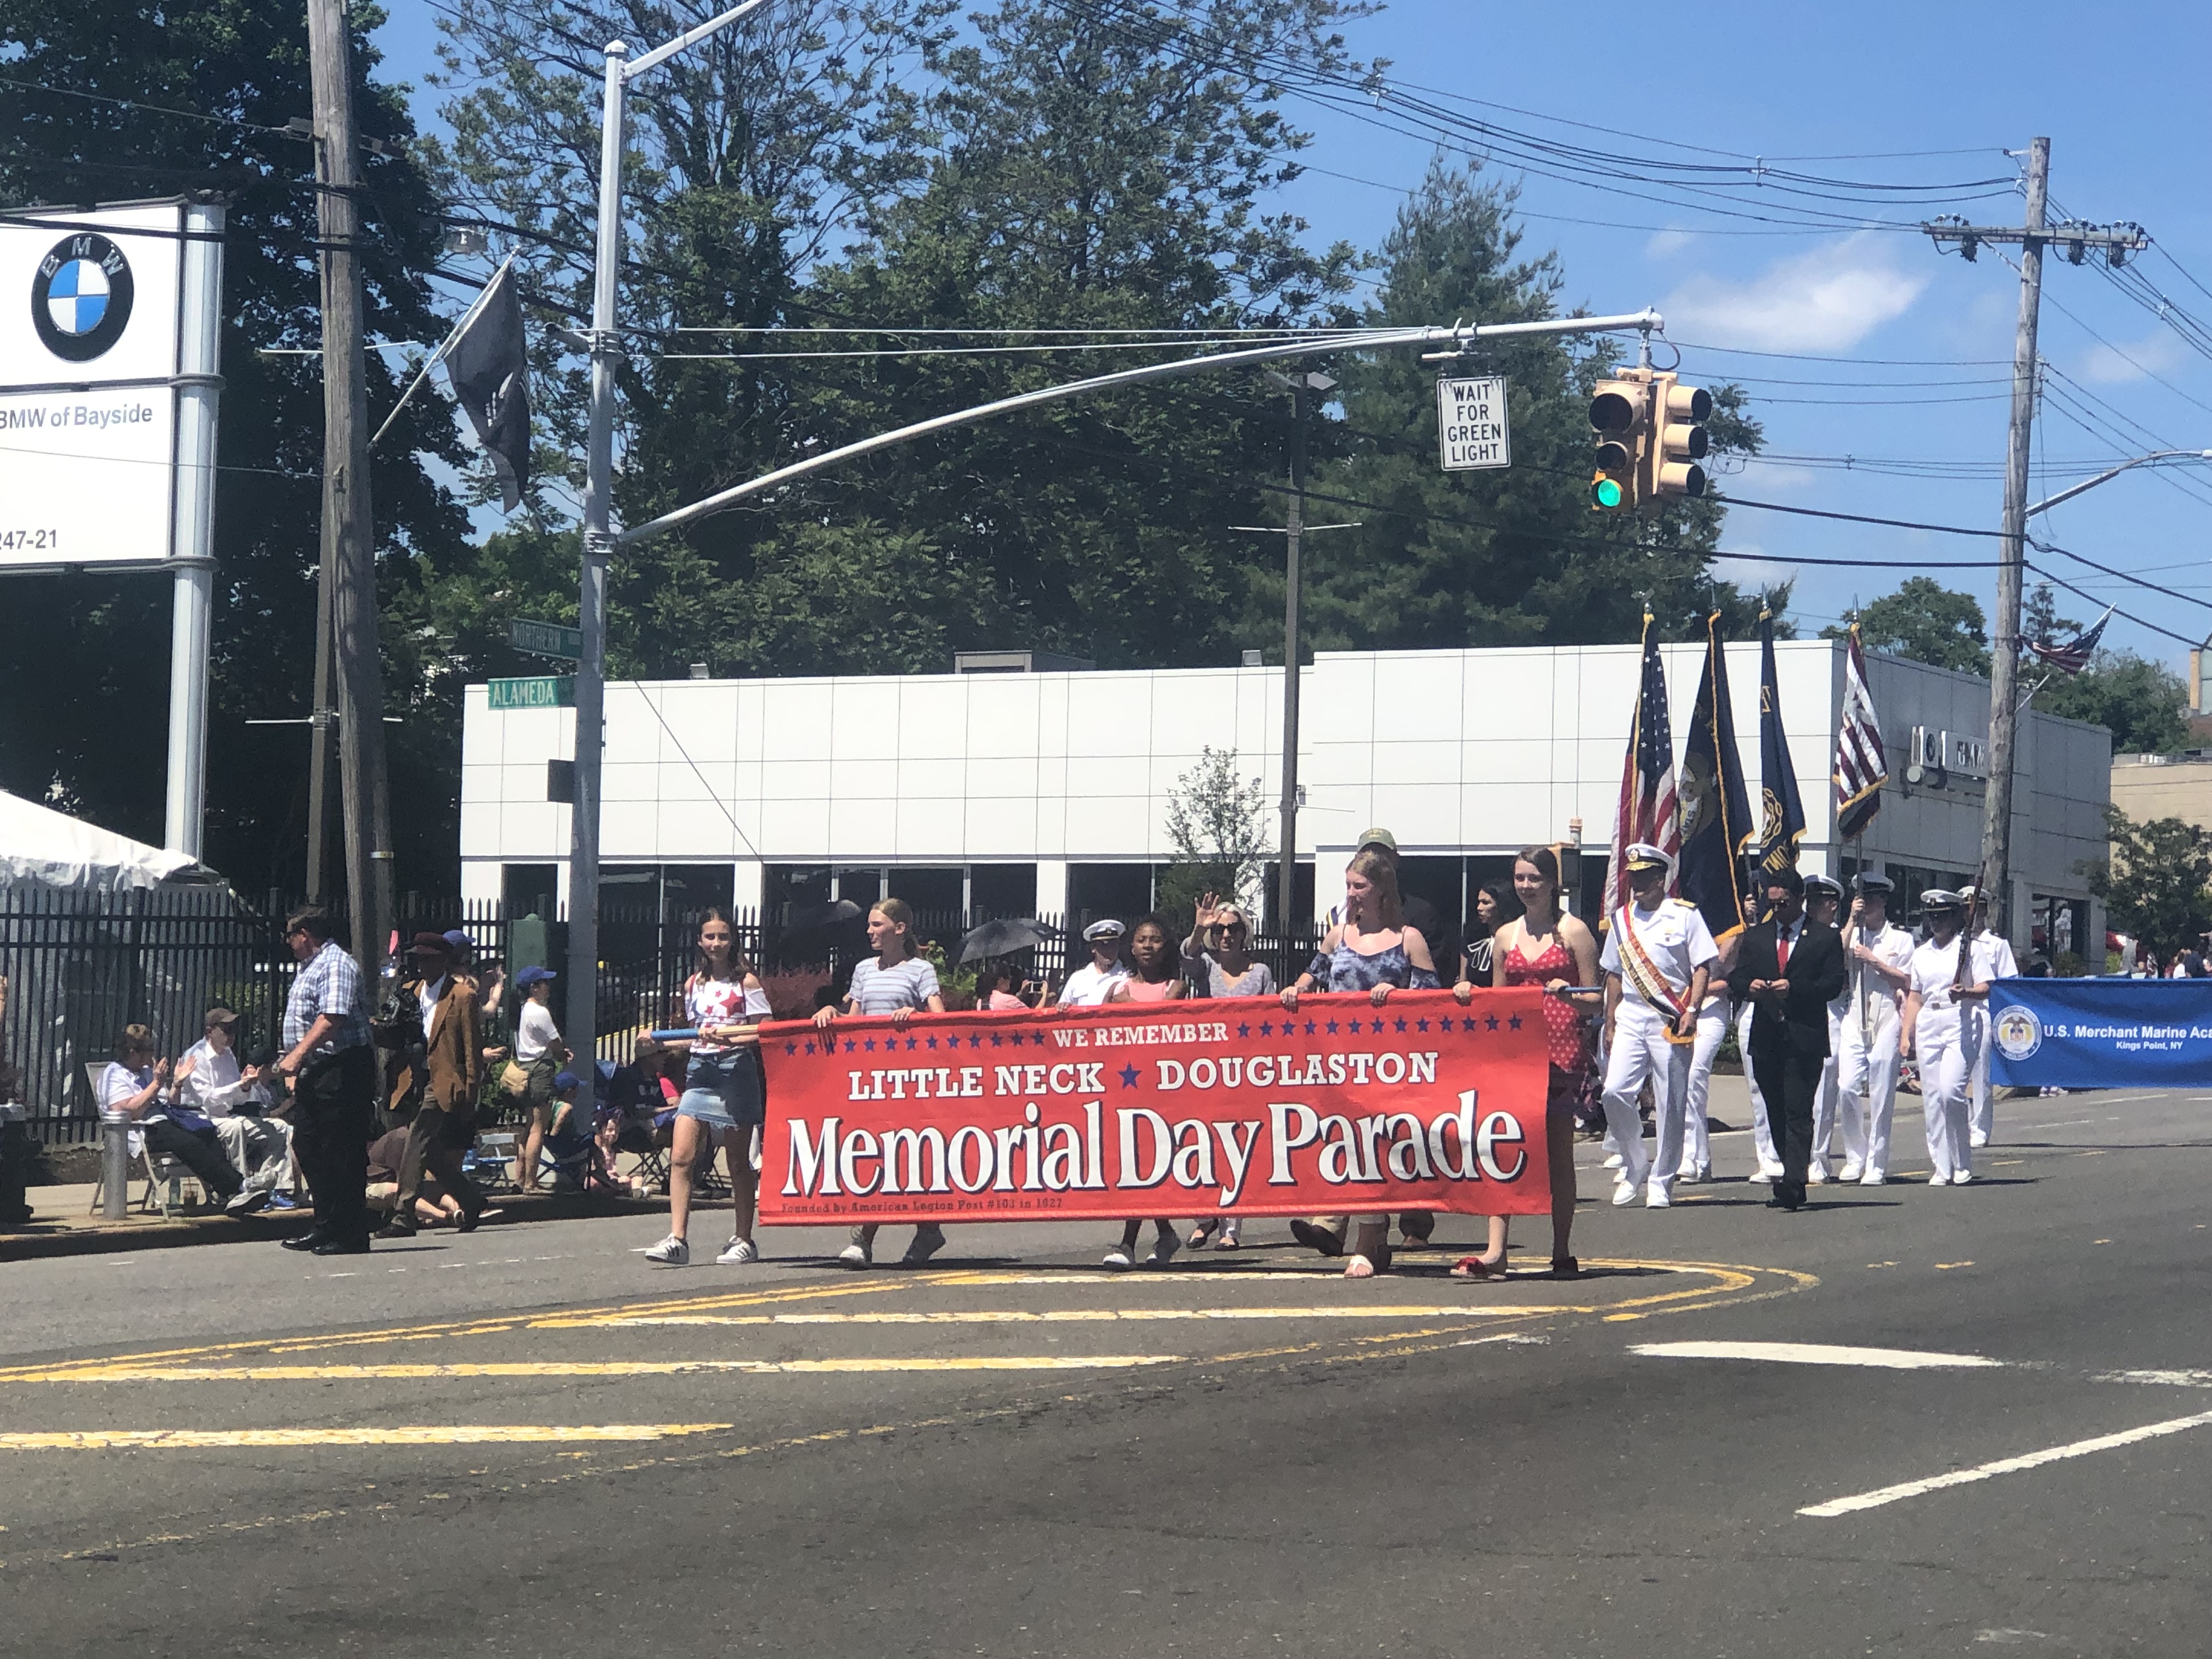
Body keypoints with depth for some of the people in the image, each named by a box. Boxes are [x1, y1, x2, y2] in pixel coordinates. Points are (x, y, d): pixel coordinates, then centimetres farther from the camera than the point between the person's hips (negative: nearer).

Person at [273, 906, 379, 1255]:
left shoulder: (336, 965, -13)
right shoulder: (309, 967, 20)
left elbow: (332, 1019, -26)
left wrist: (298, 1055, -31)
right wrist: (296, 1066, 24)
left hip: (341, 1068, -11)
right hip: (314, 1072, 11)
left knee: (343, 1153, -8)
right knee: (307, 1146, 13)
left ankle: (351, 1236, -5)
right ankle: (325, 1227, 20)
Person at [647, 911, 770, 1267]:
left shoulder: (746, 982, 1)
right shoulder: (694, 984, 16)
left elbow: (766, 1031, -4)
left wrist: (728, 1034, -16)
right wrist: (664, 1044, 9)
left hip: (736, 1070, -5)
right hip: (699, 1071, 5)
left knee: (739, 1162, 3)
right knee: (681, 1157, -9)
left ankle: (743, 1240, 12)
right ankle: (677, 1240, -12)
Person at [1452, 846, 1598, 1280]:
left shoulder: (1573, 931, 3)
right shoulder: (1504, 936, 15)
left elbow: (1595, 1000, 1)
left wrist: (1568, 994, -18)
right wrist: (1471, 994, 2)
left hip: (1562, 1047, -4)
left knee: (1558, 1153, 1)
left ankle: (1562, 1253, 9)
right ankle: (1495, 1251, -12)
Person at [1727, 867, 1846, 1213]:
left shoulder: (1825, 938, 4)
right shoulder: (1755, 937, 17)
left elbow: (1834, 985, -5)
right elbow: (1736, 977, 13)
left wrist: (1794, 988, -18)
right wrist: (1749, 985, -10)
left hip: (1805, 1038, -5)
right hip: (1765, 1038, 5)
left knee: (1798, 1112, -13)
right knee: (1776, 1113, 9)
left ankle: (1792, 1184, -21)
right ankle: (1795, 1179, 17)